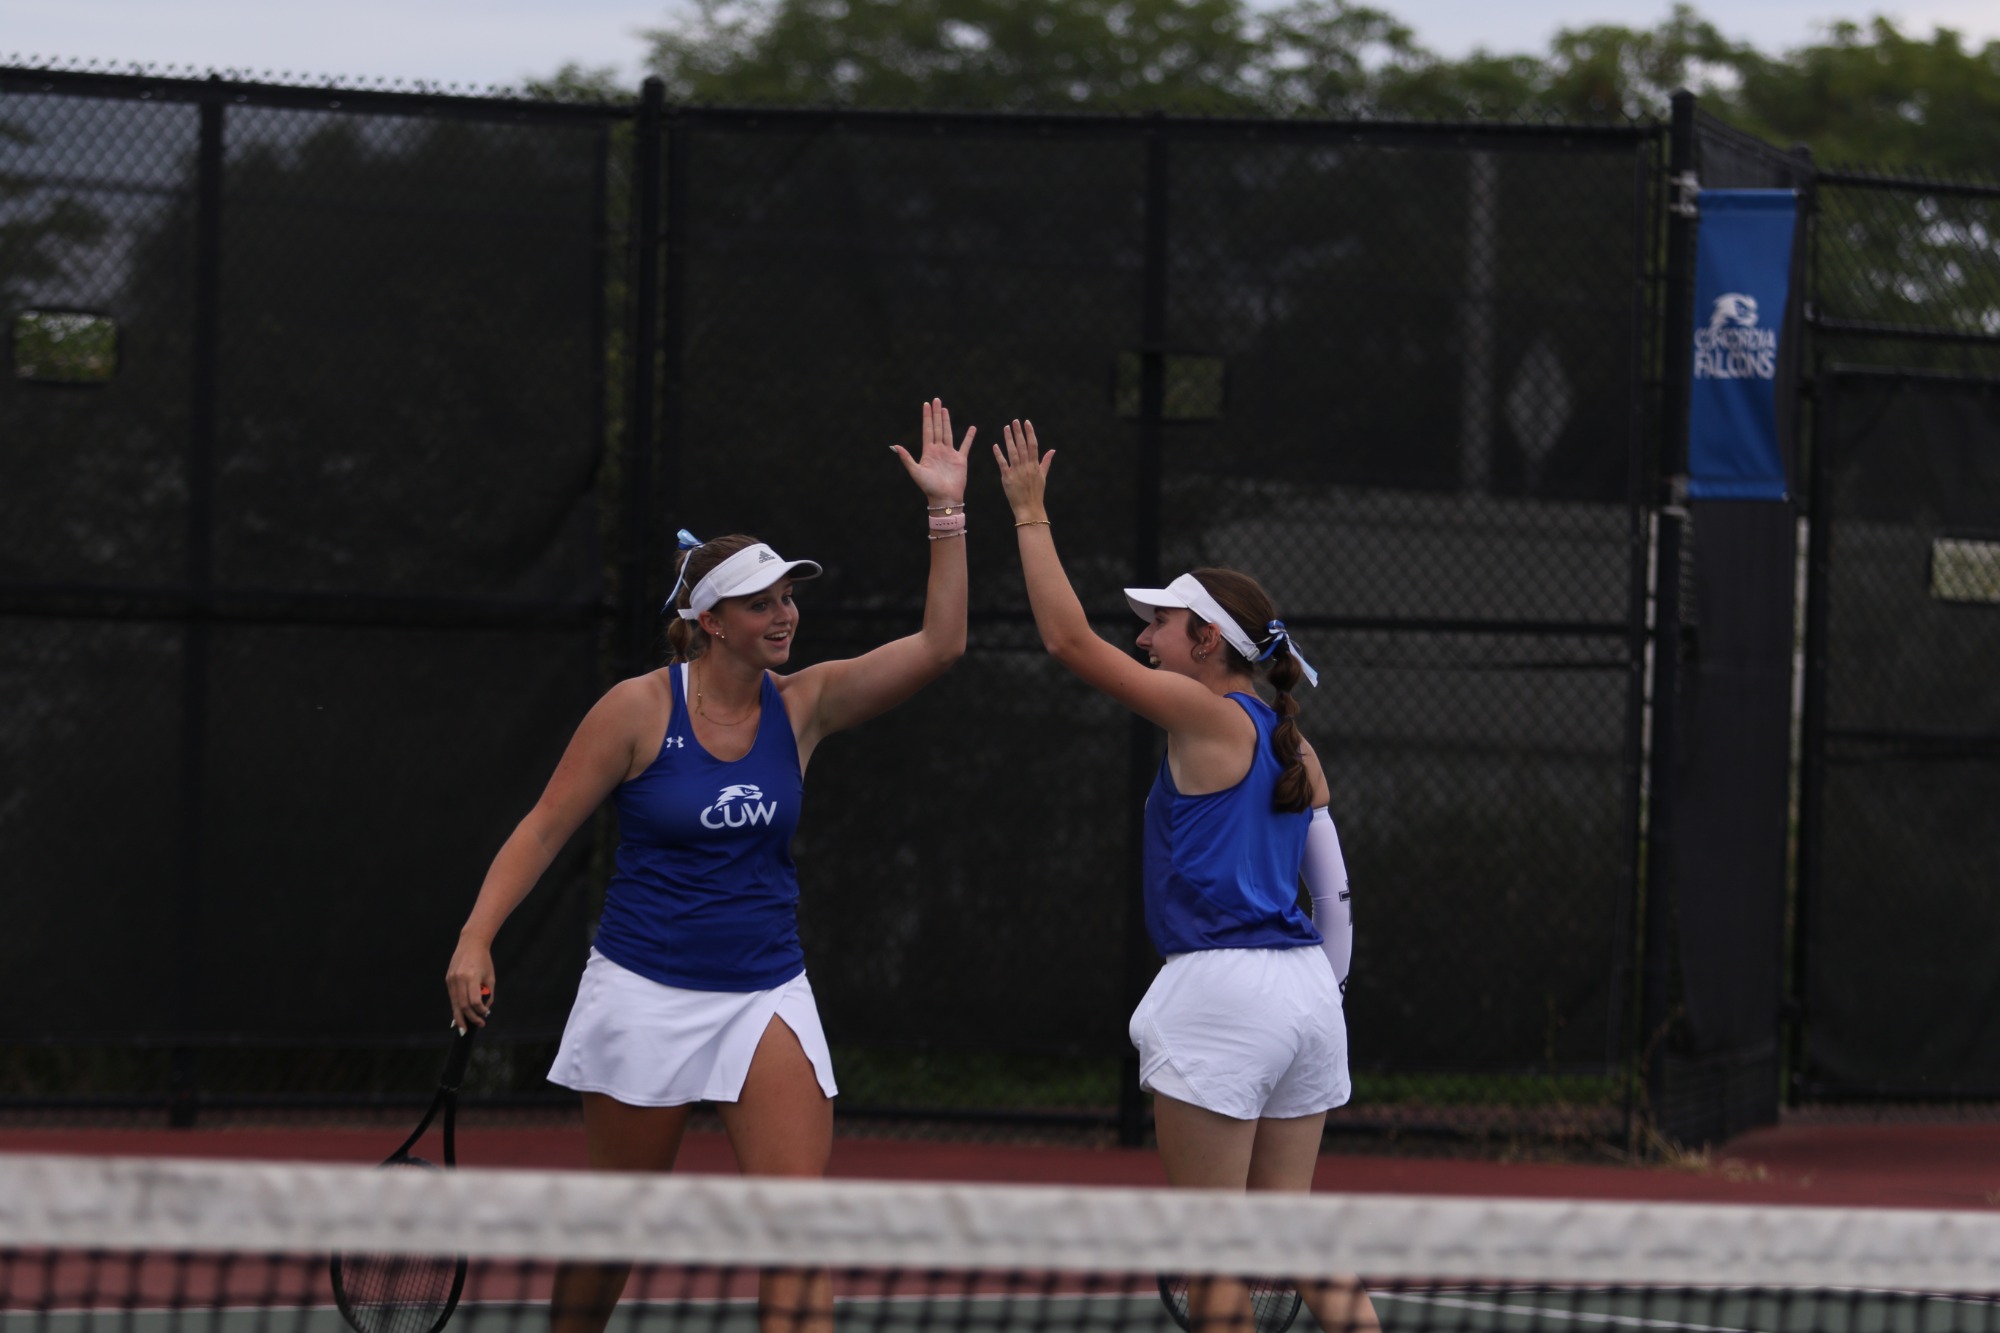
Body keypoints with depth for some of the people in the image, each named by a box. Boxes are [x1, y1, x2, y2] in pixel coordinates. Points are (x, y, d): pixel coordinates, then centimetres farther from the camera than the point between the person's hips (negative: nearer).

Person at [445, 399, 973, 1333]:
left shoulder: (802, 705, 2)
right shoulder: (639, 710, -8)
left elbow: (938, 645, -4)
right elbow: (545, 827, -4)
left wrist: (947, 511, -9)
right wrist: (476, 937, -14)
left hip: (765, 994, 3)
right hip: (645, 991, -3)